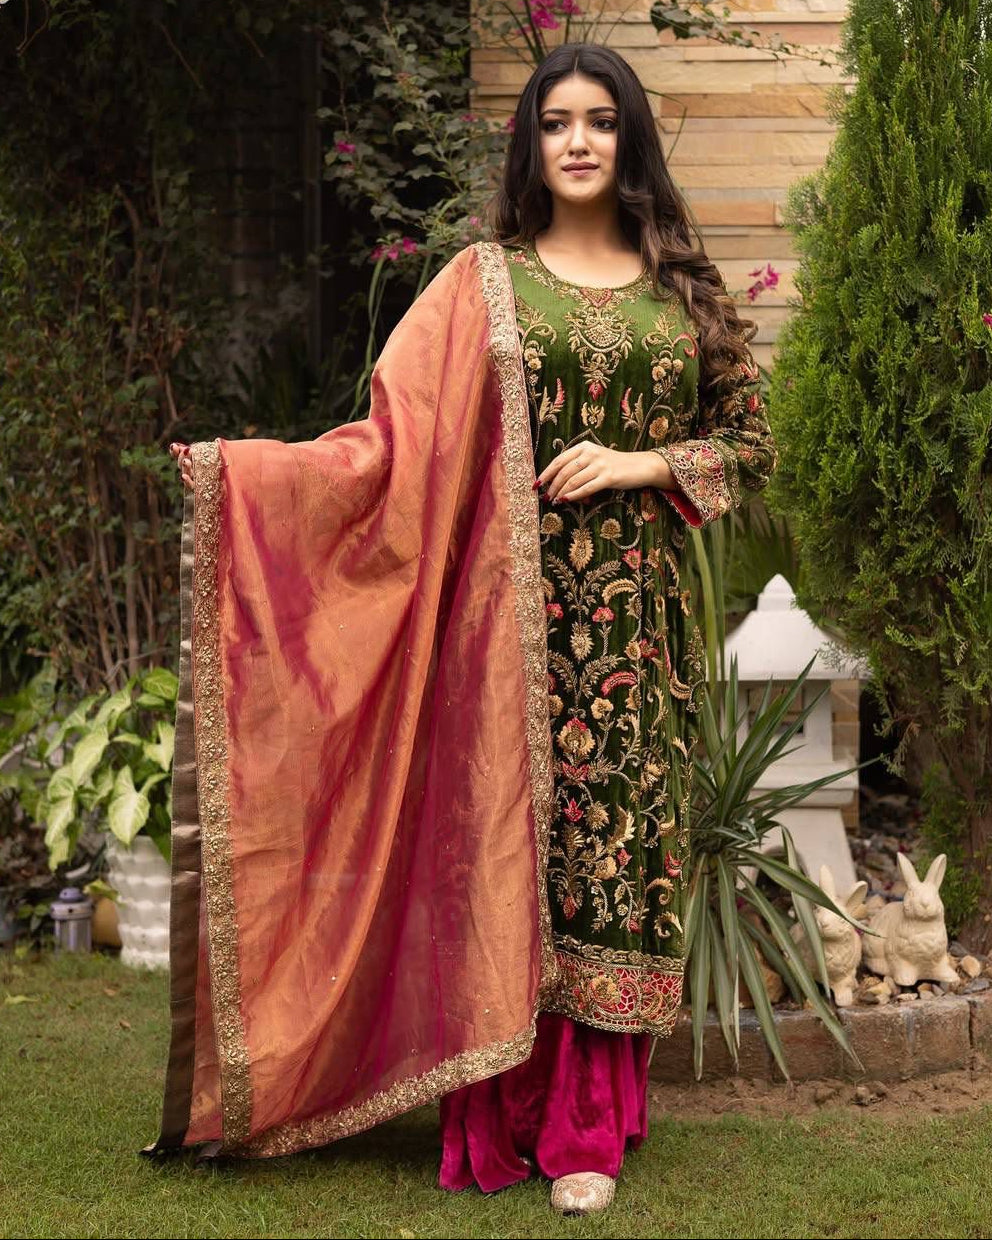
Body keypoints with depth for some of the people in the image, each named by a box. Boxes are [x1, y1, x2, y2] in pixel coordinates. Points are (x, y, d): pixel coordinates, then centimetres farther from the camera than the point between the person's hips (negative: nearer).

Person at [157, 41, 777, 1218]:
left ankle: (590, 1131, 7)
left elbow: (750, 439, 11)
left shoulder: (683, 287, 10)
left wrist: (636, 463, -6)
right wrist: (241, 467, -16)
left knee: (618, 843, 0)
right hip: (512, 609, -1)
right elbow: (396, 438, -3)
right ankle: (504, 1121, 7)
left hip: (635, 613, 1)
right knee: (507, 836, -3)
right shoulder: (483, 282, 6)